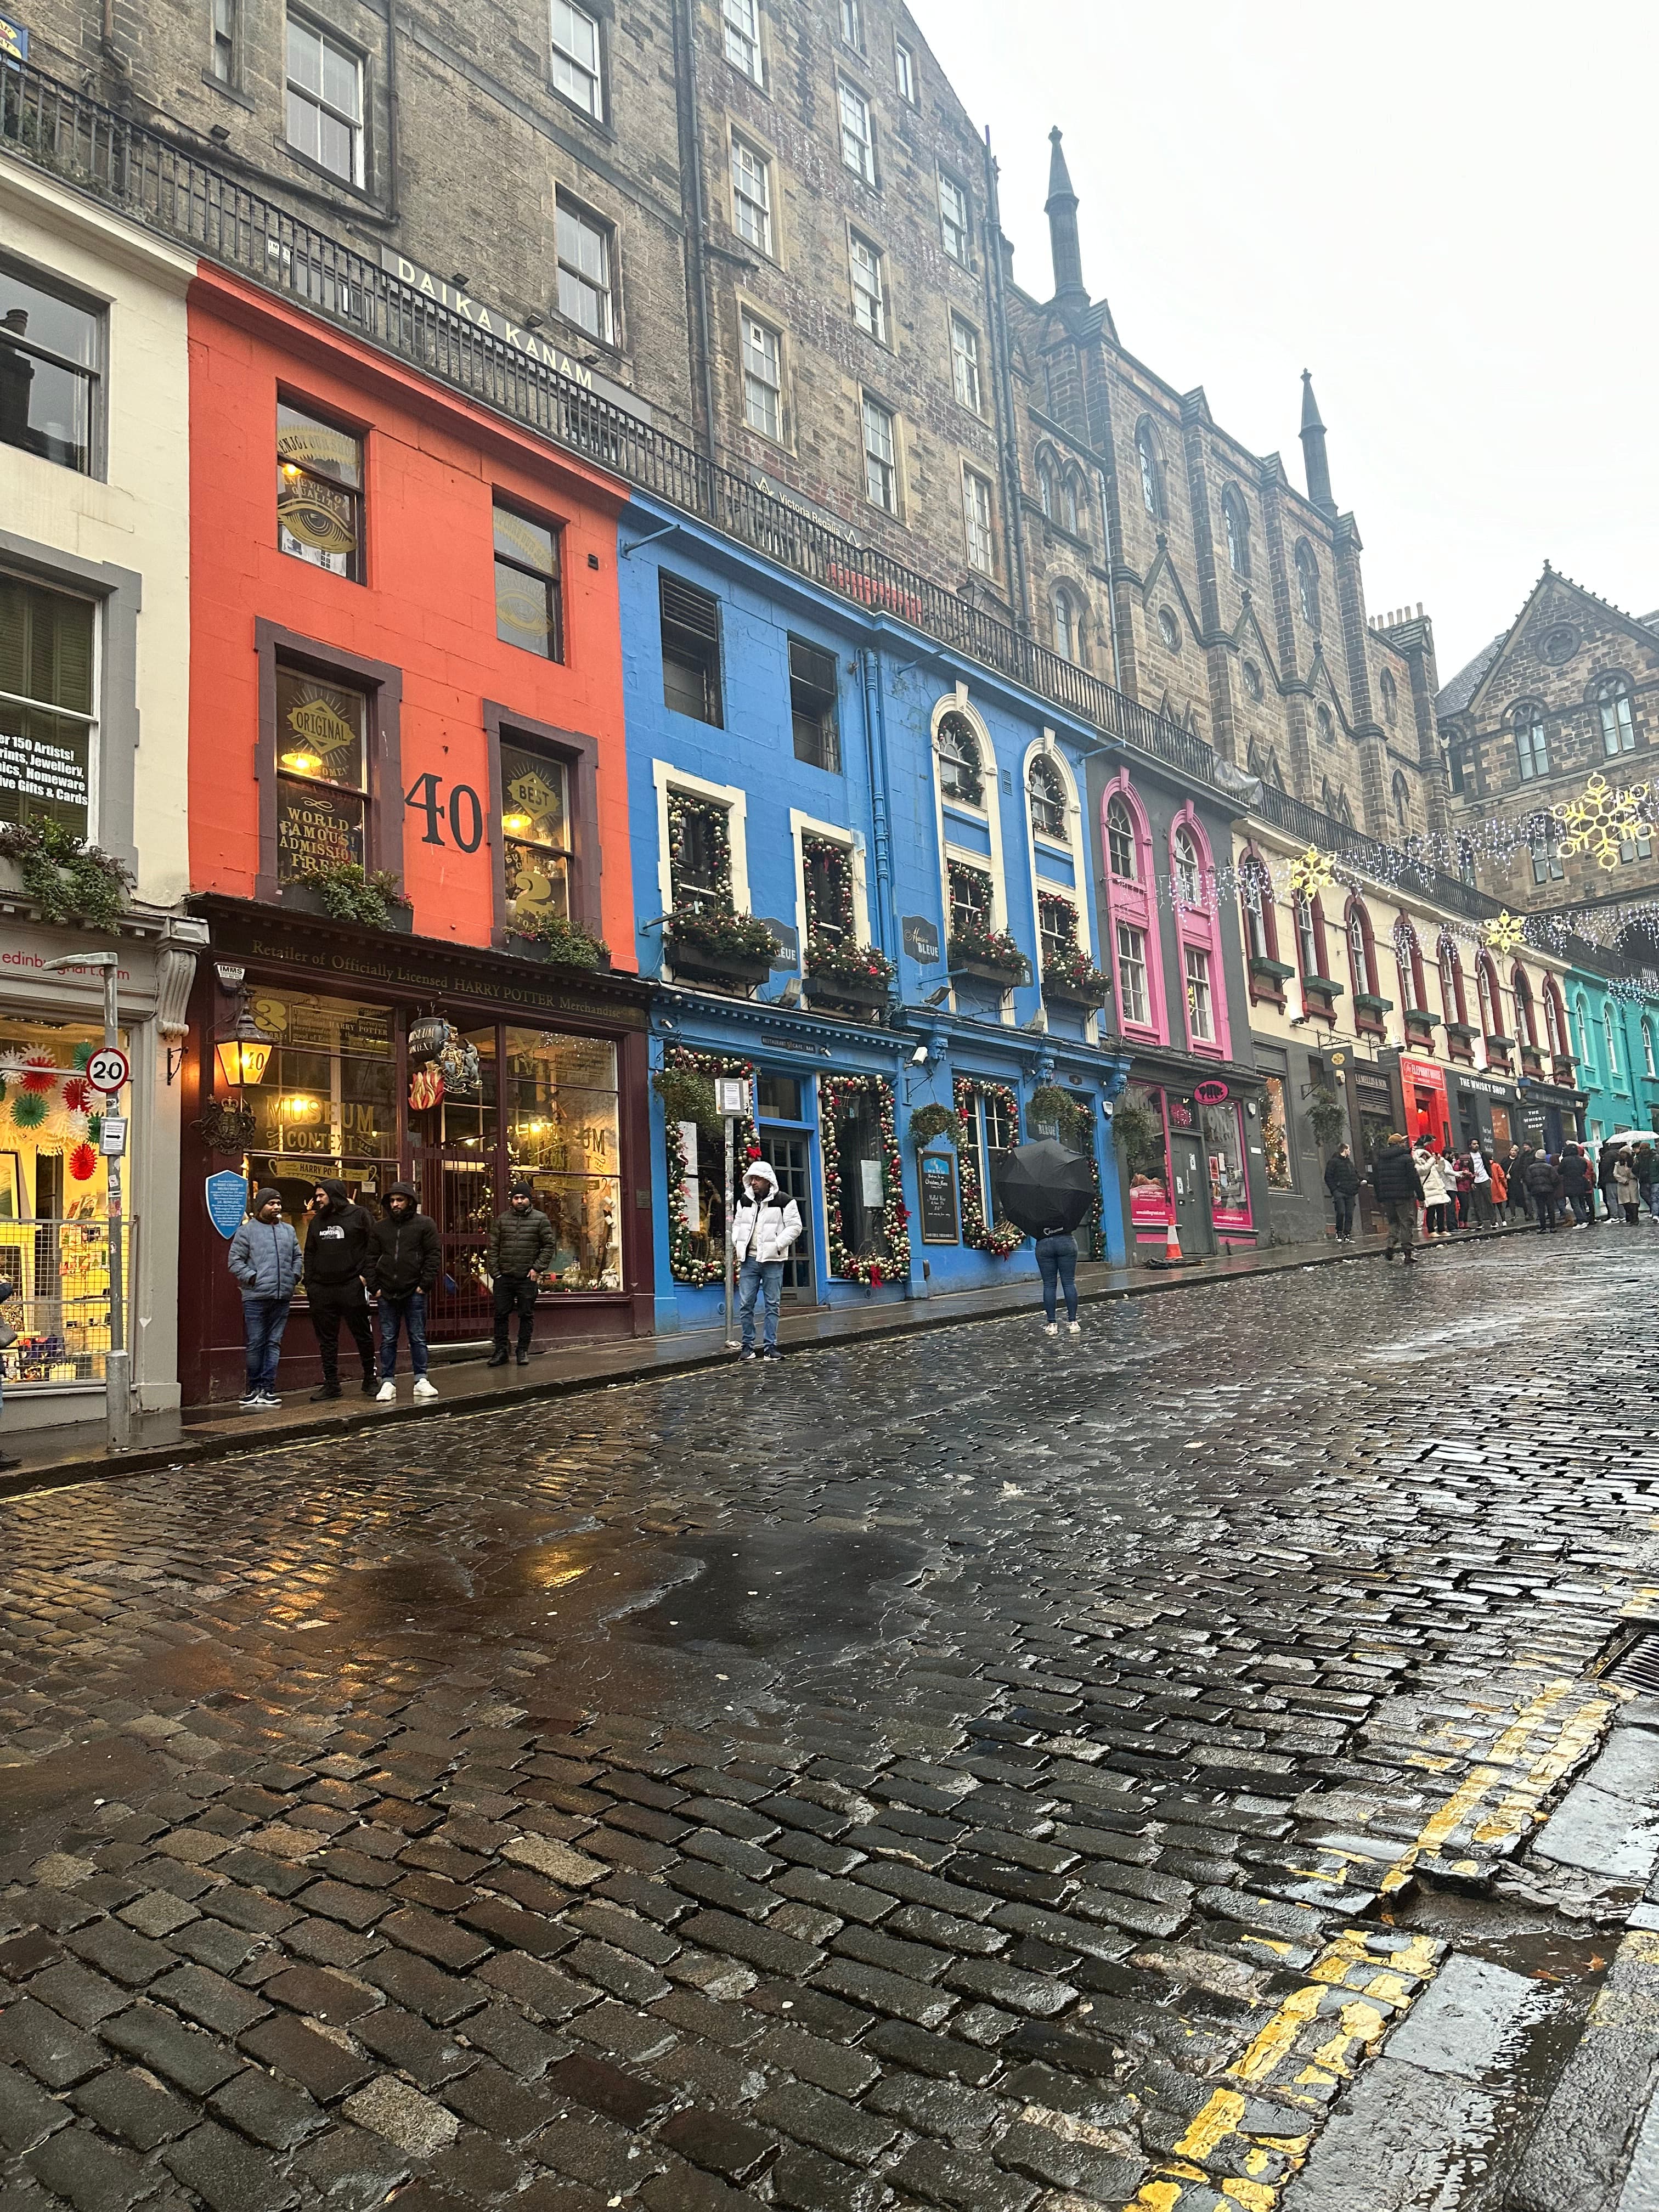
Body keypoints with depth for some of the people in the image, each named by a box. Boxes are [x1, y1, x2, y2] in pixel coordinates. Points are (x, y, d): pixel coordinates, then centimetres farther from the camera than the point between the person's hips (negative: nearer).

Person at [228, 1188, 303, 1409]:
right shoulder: (247, 1230, 1)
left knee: (274, 1343, 4)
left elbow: (298, 1257, 24)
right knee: (255, 1344, -2)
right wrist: (252, 1278, -11)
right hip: (256, 1297, -4)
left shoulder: (288, 1231, 16)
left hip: (282, 1298, 4)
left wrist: (295, 1276, 10)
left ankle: (266, 1388, 8)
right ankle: (254, 1388, 9)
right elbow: (235, 1261, -2)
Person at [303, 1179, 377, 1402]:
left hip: (352, 1287, -5)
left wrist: (366, 1275, -12)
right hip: (322, 1289, 5)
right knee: (327, 1339, 7)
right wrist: (309, 1282, 8)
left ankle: (370, 1379, 16)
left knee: (363, 1334, 4)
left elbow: (373, 1246, -5)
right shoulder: (317, 1221, 15)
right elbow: (310, 1254, 18)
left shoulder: (358, 1215, -1)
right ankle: (331, 1384, 14)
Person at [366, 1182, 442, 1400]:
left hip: (415, 1292, -3)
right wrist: (374, 1286, 0)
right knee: (388, 1340, 5)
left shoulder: (425, 1224, 1)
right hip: (387, 1293, 3)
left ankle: (421, 1380, 11)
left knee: (418, 1338, 4)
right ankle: (387, 1382, 10)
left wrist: (425, 1285, -9)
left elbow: (434, 1256, -2)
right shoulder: (379, 1228, 11)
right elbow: (371, 1259, 11)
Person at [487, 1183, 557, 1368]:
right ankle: (500, 1351, 12)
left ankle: (523, 1351, 15)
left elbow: (550, 1245, 0)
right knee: (501, 1315, 4)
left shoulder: (540, 1219, 2)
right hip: (504, 1277, 2)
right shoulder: (502, 1219, 8)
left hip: (528, 1277, -2)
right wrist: (495, 1272, 0)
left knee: (526, 1315, 5)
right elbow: (493, 1248, 8)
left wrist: (538, 1268, -7)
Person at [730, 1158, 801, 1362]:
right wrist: (736, 1243, 3)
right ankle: (748, 1345, 12)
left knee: (772, 1304, 3)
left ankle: (770, 1346, 10)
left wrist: (777, 1245, -14)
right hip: (749, 1259, 4)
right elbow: (737, 1224, 21)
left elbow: (795, 1227, -4)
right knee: (745, 1304, 1)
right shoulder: (744, 1201, 12)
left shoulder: (784, 1202, -3)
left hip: (772, 1261, -3)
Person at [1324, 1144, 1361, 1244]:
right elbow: (1328, 1178, -5)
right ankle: (1339, 1233, 0)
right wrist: (1334, 1190, -13)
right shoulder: (1333, 1162, 1)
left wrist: (1356, 1190, 14)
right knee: (1341, 1212, -15)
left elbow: (1357, 1176, 28)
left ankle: (1347, 1235, 3)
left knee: (1350, 1214, 0)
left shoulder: (1350, 1163, 23)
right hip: (1339, 1192, -6)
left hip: (1350, 1194, 6)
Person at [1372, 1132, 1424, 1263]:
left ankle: (1390, 1248, 1)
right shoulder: (1406, 1158, -5)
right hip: (1404, 1197, -4)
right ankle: (1407, 1254, 1)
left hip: (1386, 1198, 4)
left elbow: (1375, 1181, 11)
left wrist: (1380, 1199, 17)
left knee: (1393, 1222, 17)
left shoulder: (1378, 1160, 9)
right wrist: (1421, 1197, -4)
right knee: (1407, 1223, 2)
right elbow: (1415, 1179, -8)